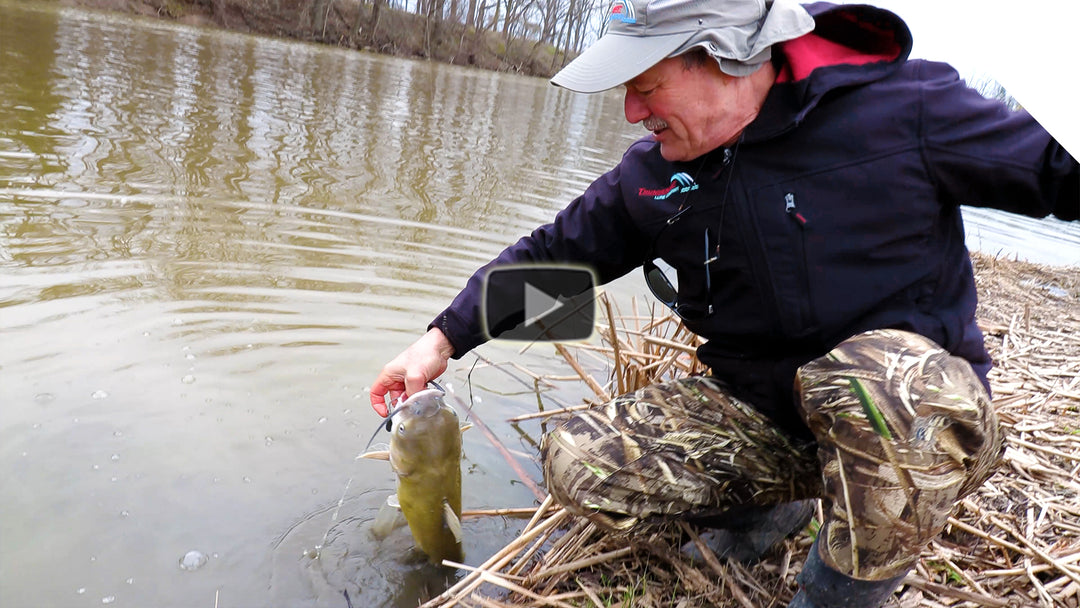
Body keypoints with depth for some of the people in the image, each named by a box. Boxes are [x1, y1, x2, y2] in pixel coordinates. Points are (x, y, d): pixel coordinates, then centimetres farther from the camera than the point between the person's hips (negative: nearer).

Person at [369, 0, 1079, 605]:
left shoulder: (905, 107, -15)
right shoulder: (652, 173, -1)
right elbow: (555, 251, 6)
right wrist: (443, 339, 5)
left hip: (918, 412, -3)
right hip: (759, 415, 4)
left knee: (880, 377, -39)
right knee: (580, 464, -13)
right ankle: (767, 504, 12)